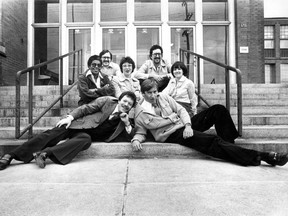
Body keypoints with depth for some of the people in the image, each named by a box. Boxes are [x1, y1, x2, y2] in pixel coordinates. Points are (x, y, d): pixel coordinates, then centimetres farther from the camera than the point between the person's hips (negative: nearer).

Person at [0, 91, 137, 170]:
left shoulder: (124, 120, 11)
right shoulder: (107, 101, 3)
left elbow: (129, 137, 5)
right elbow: (86, 108, 0)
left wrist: (127, 123, -12)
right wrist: (70, 117, -15)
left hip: (86, 135, 1)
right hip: (77, 125, -1)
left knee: (86, 139, -35)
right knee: (52, 134, -25)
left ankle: (45, 153, -41)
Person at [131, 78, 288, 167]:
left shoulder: (162, 96, 9)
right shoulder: (140, 112, -1)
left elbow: (180, 110, 8)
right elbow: (140, 132, 5)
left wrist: (187, 125, -9)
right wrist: (135, 140, -19)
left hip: (183, 126, 7)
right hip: (171, 135, -6)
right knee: (209, 142, -23)